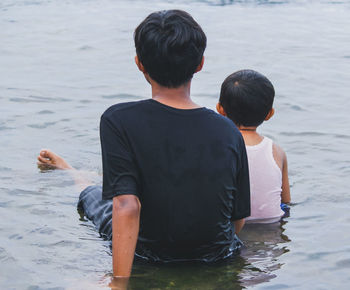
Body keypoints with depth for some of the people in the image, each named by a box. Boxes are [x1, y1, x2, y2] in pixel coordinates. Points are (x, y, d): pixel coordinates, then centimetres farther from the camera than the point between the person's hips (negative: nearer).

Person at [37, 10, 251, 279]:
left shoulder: (118, 121, -21)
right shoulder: (229, 132, -12)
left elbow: (127, 206, -30)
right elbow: (238, 221, -4)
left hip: (146, 256, -2)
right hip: (217, 255, 2)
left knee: (93, 194, 30)